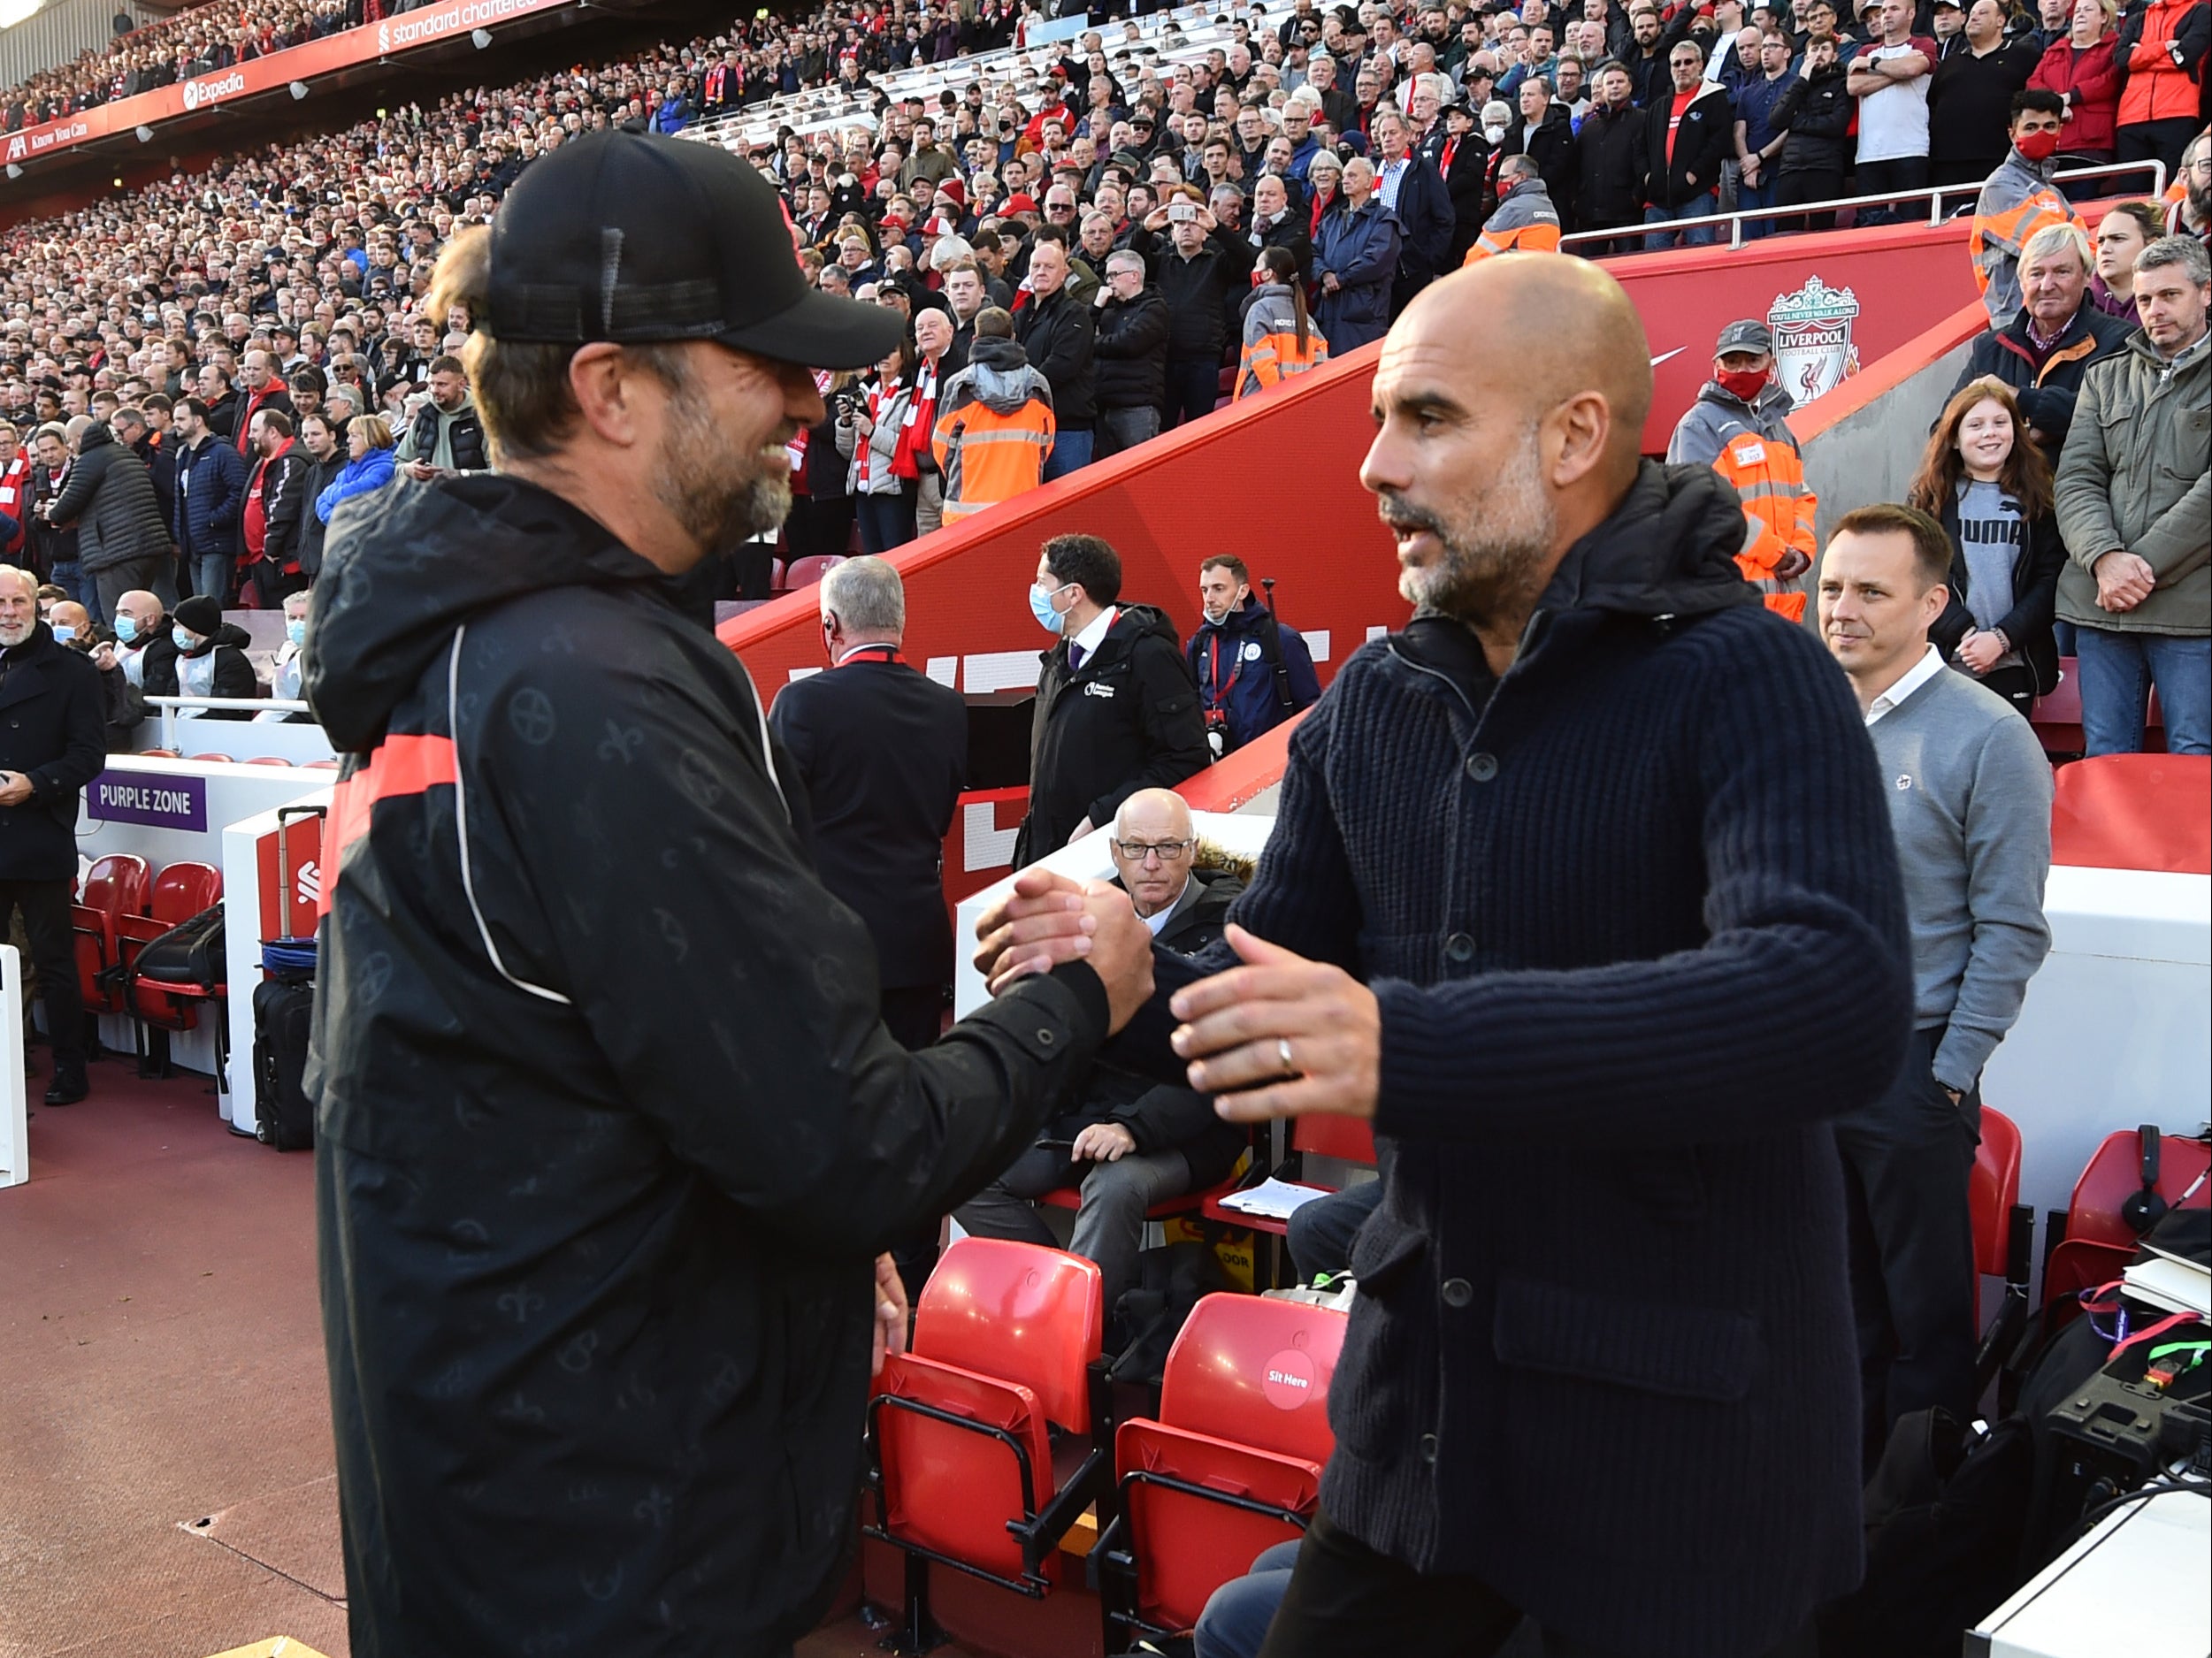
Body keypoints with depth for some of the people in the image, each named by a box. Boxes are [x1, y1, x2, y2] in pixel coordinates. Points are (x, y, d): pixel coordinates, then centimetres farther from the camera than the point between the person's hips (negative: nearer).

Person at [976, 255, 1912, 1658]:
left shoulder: (1747, 676, -15)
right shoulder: (1372, 705, 5)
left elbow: (1841, 1002, -31)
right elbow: (1269, 1007, 9)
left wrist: (1405, 1044, -38)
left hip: (1679, 1427, -5)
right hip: (1423, 1388, 6)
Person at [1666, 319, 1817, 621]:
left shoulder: (1779, 426, 22)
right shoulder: (1700, 424, -3)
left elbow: (1801, 497, 21)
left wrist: (1802, 549, 0)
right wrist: (1774, 551, -14)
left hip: (1784, 591, 8)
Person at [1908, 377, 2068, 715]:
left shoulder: (2036, 499, 8)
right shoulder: (1929, 498, 7)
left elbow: (2051, 580, 1)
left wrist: (2002, 637, -11)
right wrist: (1962, 633, -13)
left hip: (2012, 667, 1)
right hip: (1944, 661, -1)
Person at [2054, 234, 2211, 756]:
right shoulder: (2105, 376, 17)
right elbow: (2077, 479, 6)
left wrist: (2143, 567, -13)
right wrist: (2105, 558, -12)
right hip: (2099, 602, 4)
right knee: (2104, 758, 7)